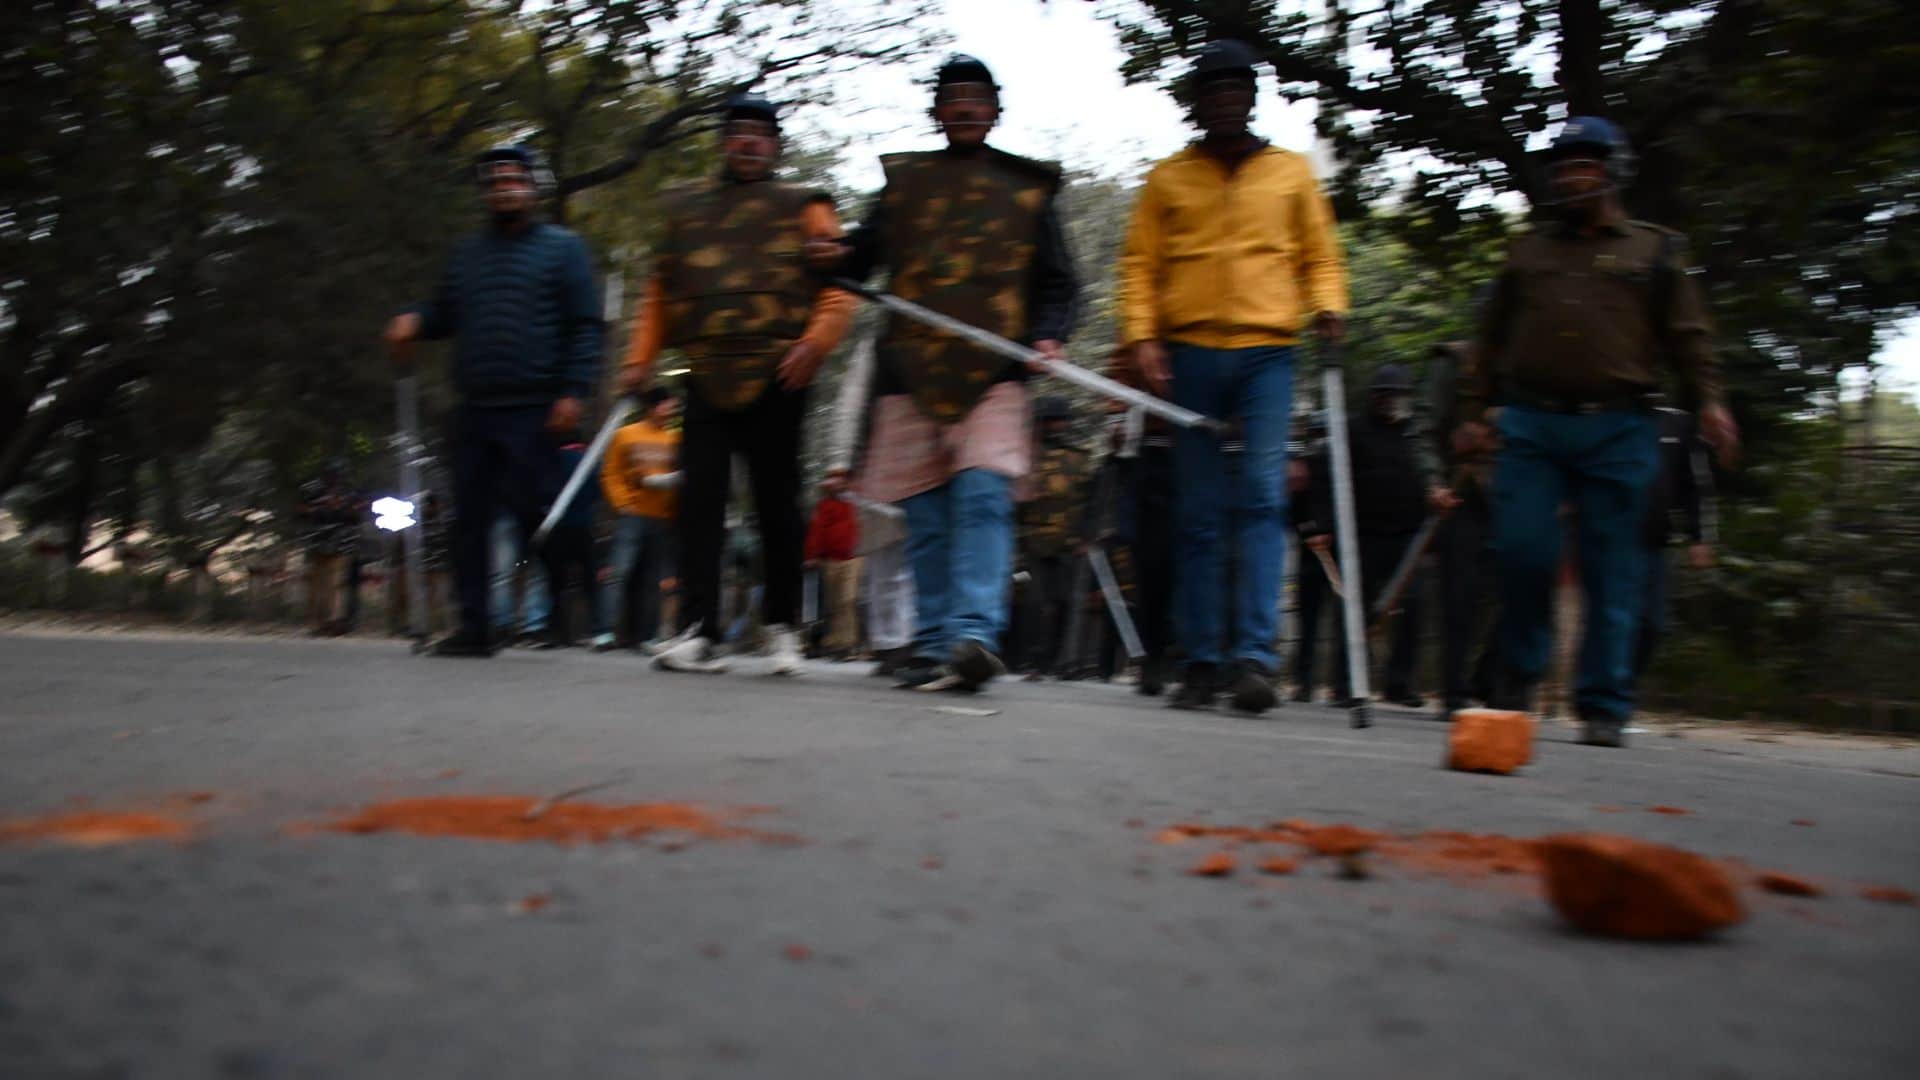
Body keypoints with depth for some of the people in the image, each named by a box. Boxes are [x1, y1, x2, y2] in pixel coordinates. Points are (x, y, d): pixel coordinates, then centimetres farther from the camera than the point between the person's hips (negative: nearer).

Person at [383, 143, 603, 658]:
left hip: (533, 411, -5)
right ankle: (473, 626, 7)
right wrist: (414, 321, 1)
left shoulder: (562, 248, 5)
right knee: (470, 517, 2)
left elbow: (586, 326, -2)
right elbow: (443, 312, 25)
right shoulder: (467, 253, 21)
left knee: (526, 510, -9)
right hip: (473, 408, 5)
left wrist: (574, 392, -14)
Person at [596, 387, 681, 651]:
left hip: (663, 518, 3)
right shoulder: (626, 435, 3)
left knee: (652, 579, 4)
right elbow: (610, 474, 4)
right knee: (620, 571, -11)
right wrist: (622, 503, -5)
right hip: (632, 515, -3)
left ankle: (645, 635, 8)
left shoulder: (675, 438, 9)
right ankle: (606, 631, -12)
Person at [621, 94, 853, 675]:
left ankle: (782, 627, 15)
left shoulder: (802, 208, 10)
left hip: (776, 380, -2)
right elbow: (659, 293, 20)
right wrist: (642, 358, 10)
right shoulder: (686, 208, 19)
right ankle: (698, 631, -7)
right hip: (707, 380, 3)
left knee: (777, 504, 2)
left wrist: (814, 343, -12)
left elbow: (840, 286, 3)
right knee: (699, 502, -6)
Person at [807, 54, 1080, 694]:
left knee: (983, 496, -19)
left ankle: (976, 635, -27)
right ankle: (935, 647, 9)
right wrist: (833, 258, -6)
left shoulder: (1027, 186, 15)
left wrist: (1049, 337, -6)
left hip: (994, 374, -2)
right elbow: (865, 257, 17)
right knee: (926, 517, 3)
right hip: (911, 371, 2)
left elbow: (1057, 281, 13)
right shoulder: (903, 180, 18)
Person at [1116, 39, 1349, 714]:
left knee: (1262, 499, -14)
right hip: (1189, 353, 1)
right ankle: (1202, 663, 7)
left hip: (1267, 351, -1)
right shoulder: (1168, 178, 14)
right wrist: (1142, 335, -6)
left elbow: (1320, 257, 15)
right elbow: (1139, 265, 8)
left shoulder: (1291, 172, 15)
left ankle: (1255, 656, -18)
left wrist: (1327, 306, -4)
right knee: (1198, 513, 2)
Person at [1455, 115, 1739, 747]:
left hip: (1617, 432, -1)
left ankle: (1605, 707, 3)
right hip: (1530, 426, 1)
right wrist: (1474, 411, 12)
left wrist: (1707, 402, -4)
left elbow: (1687, 337, 10)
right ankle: (1517, 674, 11)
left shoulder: (1654, 252, 16)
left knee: (1612, 569, -2)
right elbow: (1490, 339, 20)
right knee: (1523, 550, -10)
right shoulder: (1529, 251, 21)